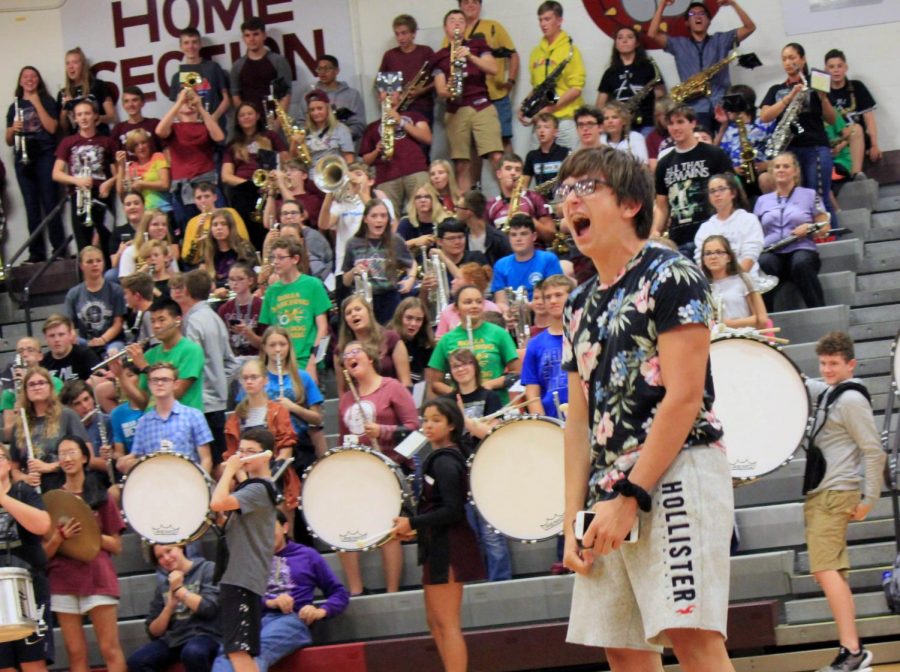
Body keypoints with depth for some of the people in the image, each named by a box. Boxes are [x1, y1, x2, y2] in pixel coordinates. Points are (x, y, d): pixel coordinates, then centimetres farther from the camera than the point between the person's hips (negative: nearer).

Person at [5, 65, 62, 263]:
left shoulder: (47, 101, 7)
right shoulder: (15, 107, 16)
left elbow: (52, 128, -8)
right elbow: (9, 141, 15)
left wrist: (37, 104, -9)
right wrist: (13, 129, -7)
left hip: (45, 156, -3)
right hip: (23, 159, 3)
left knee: (50, 203, -9)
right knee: (31, 207, 0)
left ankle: (59, 249, -9)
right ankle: (36, 252, -1)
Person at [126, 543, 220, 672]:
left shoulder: (207, 569, 2)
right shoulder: (163, 584, 15)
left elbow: (209, 608, -13)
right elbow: (154, 631, 11)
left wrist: (179, 589, -4)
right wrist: (169, 606, -5)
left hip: (204, 635, -5)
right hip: (172, 639, 5)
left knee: (192, 653, -39)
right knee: (137, 661, -22)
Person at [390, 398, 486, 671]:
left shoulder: (444, 462, -16)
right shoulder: (442, 457, 13)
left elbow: (452, 510, -23)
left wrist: (412, 523, -18)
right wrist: (415, 526, 9)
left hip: (447, 546, -11)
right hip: (438, 545, 11)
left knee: (447, 623, -9)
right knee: (436, 621, 16)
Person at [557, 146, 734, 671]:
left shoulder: (672, 277, -4)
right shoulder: (580, 305, 18)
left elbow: (684, 397, -12)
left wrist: (631, 497, -14)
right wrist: (573, 522, 9)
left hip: (676, 472, -8)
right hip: (608, 489, 8)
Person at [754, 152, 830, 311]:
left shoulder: (809, 195, 15)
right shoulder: (763, 201, 23)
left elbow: (825, 228, 13)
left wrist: (809, 228, -8)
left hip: (801, 250, -2)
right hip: (771, 252, 2)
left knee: (802, 263, -40)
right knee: (763, 264, -36)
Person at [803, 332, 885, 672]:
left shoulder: (851, 399, -11)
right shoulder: (827, 392, 14)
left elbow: (875, 452, -13)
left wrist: (869, 499, -13)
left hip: (835, 494, -10)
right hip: (819, 492, 10)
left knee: (826, 570, -16)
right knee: (829, 572, 9)